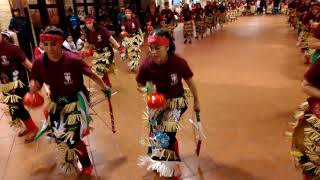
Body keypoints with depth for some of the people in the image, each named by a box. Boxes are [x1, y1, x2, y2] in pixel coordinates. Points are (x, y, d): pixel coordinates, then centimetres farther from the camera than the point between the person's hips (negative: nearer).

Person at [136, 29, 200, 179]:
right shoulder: (146, 65, -22)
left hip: (176, 101, -2)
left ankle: (171, 165, 15)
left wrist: (196, 101, 4)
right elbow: (140, 86, -5)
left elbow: (189, 81, -8)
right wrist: (148, 90, -29)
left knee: (166, 132, -15)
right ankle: (158, 161, 43)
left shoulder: (179, 62, -26)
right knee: (156, 132, 12)